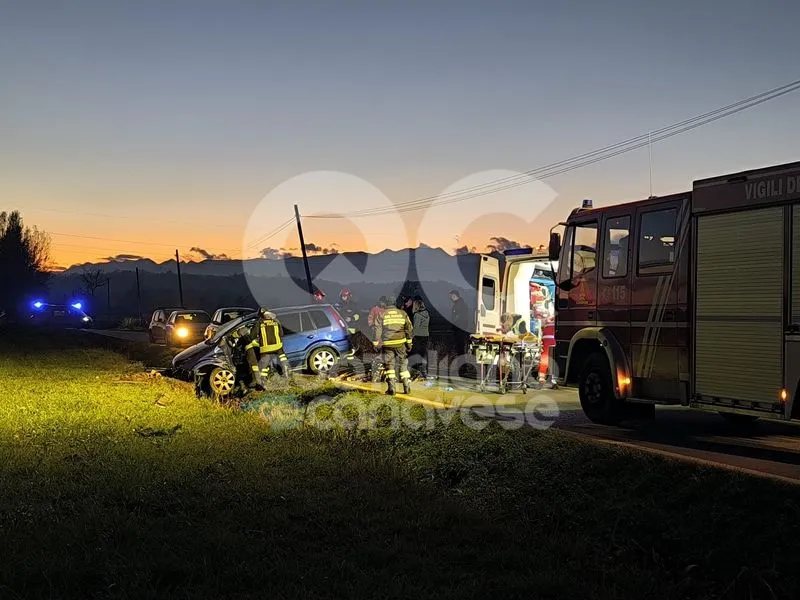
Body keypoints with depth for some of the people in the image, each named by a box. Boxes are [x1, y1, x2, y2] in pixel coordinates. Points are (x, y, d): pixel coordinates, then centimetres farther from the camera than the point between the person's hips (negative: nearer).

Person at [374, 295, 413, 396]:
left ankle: (391, 388, 1)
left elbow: (378, 330, -1)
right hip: (400, 342, 2)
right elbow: (409, 329, 7)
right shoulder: (402, 314, 6)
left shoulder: (382, 315, 1)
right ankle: (407, 387, 11)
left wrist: (376, 344, 3)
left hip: (387, 343, -1)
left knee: (389, 365, 6)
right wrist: (409, 342, 14)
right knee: (403, 364, 11)